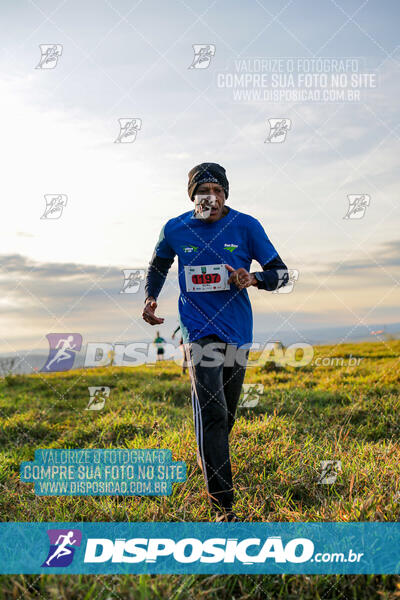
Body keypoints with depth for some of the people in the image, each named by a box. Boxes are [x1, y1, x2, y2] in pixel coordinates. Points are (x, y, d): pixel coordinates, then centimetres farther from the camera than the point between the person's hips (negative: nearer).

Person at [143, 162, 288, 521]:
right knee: (213, 414, -15)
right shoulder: (175, 229, -1)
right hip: (199, 329, -2)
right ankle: (223, 505, -9)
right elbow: (159, 265, 19)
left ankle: (210, 461, 45)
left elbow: (281, 272, -1)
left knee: (226, 414, 16)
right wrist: (150, 298, 2)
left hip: (238, 330, 2)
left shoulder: (246, 226, -3)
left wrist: (253, 279, -22)